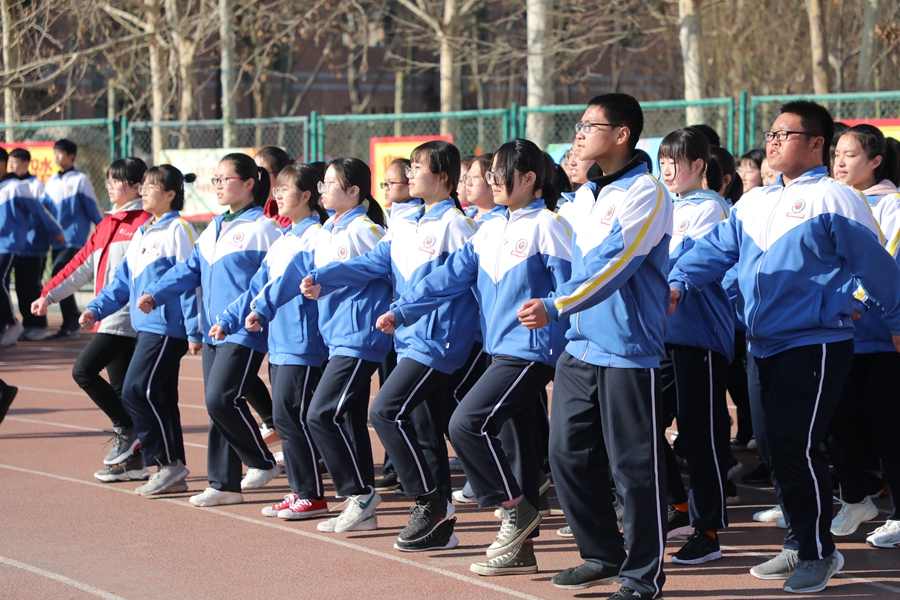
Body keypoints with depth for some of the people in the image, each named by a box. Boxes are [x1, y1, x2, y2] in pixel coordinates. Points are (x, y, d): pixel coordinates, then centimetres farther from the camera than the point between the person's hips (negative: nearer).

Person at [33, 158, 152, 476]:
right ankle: (133, 457, 13)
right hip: (108, 319, 9)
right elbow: (82, 265, 22)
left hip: (125, 316, -9)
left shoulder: (143, 222, -9)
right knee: (119, 387, 9)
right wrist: (49, 295, 20)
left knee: (83, 370, -14)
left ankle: (126, 431, -5)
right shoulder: (107, 225, 18)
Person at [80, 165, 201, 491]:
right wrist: (96, 309, 10)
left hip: (167, 327, -9)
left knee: (137, 391, -14)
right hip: (145, 327, 9)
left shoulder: (178, 230, -9)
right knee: (159, 397, 10)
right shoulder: (141, 233, 17)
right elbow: (123, 280, 21)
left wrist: (194, 330, -16)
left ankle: (168, 463, -7)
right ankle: (173, 472, 14)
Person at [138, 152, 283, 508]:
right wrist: (154, 293, 5)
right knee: (217, 404, 9)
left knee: (221, 399, -15)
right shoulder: (213, 229, 16)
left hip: (244, 332, -9)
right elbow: (189, 270, 17)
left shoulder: (262, 229, -10)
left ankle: (263, 463, 5)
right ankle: (224, 485, 14)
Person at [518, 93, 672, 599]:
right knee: (569, 456, 10)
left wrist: (554, 307, -26)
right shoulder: (584, 197, 14)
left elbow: (612, 265, -21)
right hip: (580, 348, 8)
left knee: (635, 467, -3)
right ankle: (603, 557, 24)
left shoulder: (645, 193, -12)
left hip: (628, 351, -8)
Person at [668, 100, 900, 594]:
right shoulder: (753, 203, 13)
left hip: (815, 344, -7)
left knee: (796, 446, -11)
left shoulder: (833, 199, -8)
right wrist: (677, 284, -10)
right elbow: (716, 250, 8)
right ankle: (798, 544, 24)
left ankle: (820, 552, 3)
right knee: (771, 447, 11)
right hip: (763, 345, 8)